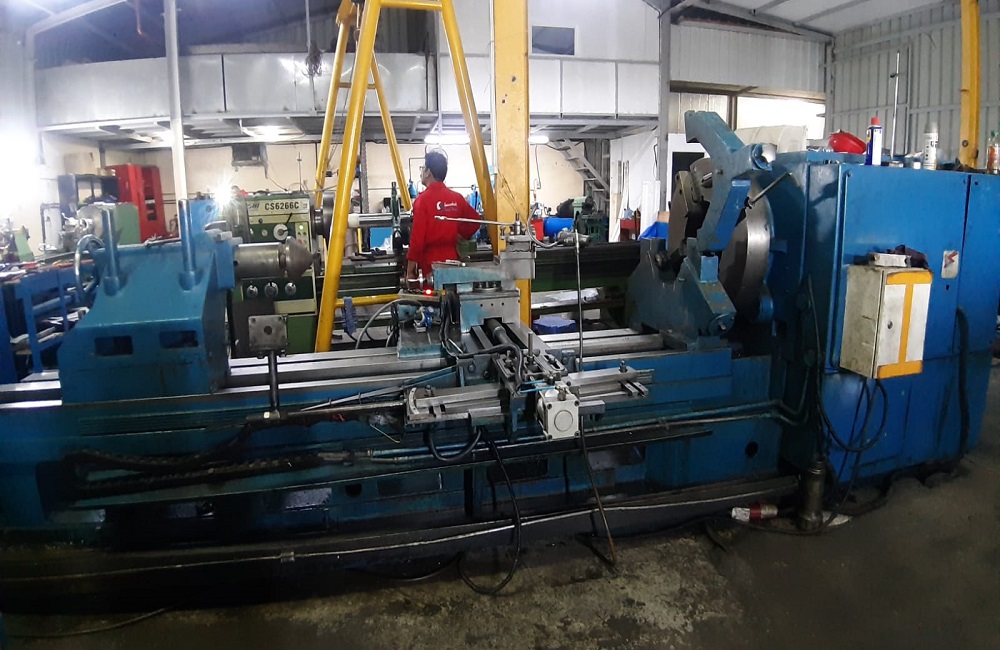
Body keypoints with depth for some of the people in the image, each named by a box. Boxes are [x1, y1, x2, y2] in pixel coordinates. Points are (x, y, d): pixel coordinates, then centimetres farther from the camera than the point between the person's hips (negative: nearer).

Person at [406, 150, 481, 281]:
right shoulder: (456, 198, 4)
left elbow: (417, 238, -14)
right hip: (451, 260, 5)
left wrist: (410, 272, -9)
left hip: (429, 264, -5)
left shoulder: (423, 199, -12)